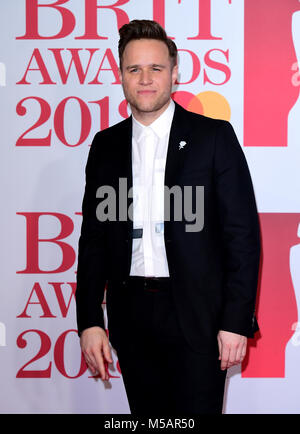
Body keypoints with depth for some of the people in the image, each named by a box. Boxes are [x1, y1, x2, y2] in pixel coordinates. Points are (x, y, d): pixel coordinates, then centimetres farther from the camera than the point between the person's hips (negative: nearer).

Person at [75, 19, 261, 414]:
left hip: (196, 315, -3)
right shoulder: (106, 145, 8)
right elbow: (94, 238, 9)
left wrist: (236, 321, -10)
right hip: (131, 315, 4)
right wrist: (89, 321, 3)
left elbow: (242, 232, -5)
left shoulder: (214, 137, -2)